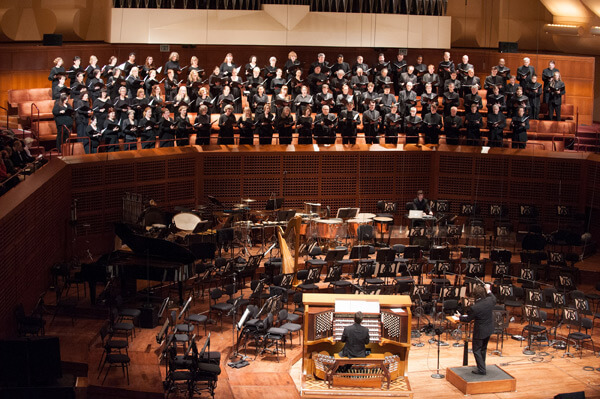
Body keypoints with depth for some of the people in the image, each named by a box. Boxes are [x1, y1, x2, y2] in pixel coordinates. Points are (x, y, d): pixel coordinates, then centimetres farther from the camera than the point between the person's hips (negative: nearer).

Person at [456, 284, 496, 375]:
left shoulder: (474, 308, -28)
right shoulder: (489, 300, -14)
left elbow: (468, 319, -11)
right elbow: (494, 299, 13)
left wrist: (460, 316, 8)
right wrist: (488, 290, 24)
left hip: (480, 332, -7)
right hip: (489, 330, 7)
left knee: (476, 350, 7)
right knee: (483, 348, 23)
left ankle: (481, 370, 8)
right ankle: (481, 365, 37)